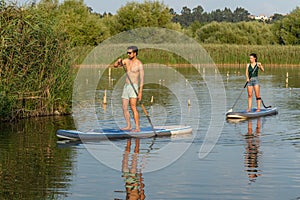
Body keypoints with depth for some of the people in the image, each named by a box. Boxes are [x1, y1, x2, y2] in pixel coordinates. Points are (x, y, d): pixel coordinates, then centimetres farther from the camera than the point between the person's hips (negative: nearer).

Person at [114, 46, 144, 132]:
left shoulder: (139, 64, -9)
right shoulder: (127, 61, 10)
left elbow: (141, 79, -12)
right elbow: (115, 65, 10)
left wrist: (140, 92, -18)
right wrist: (118, 61, -13)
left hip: (134, 87, -7)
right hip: (126, 86, 7)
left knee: (133, 107, -15)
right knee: (124, 108, 5)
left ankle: (137, 127, -14)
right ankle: (128, 126, 13)